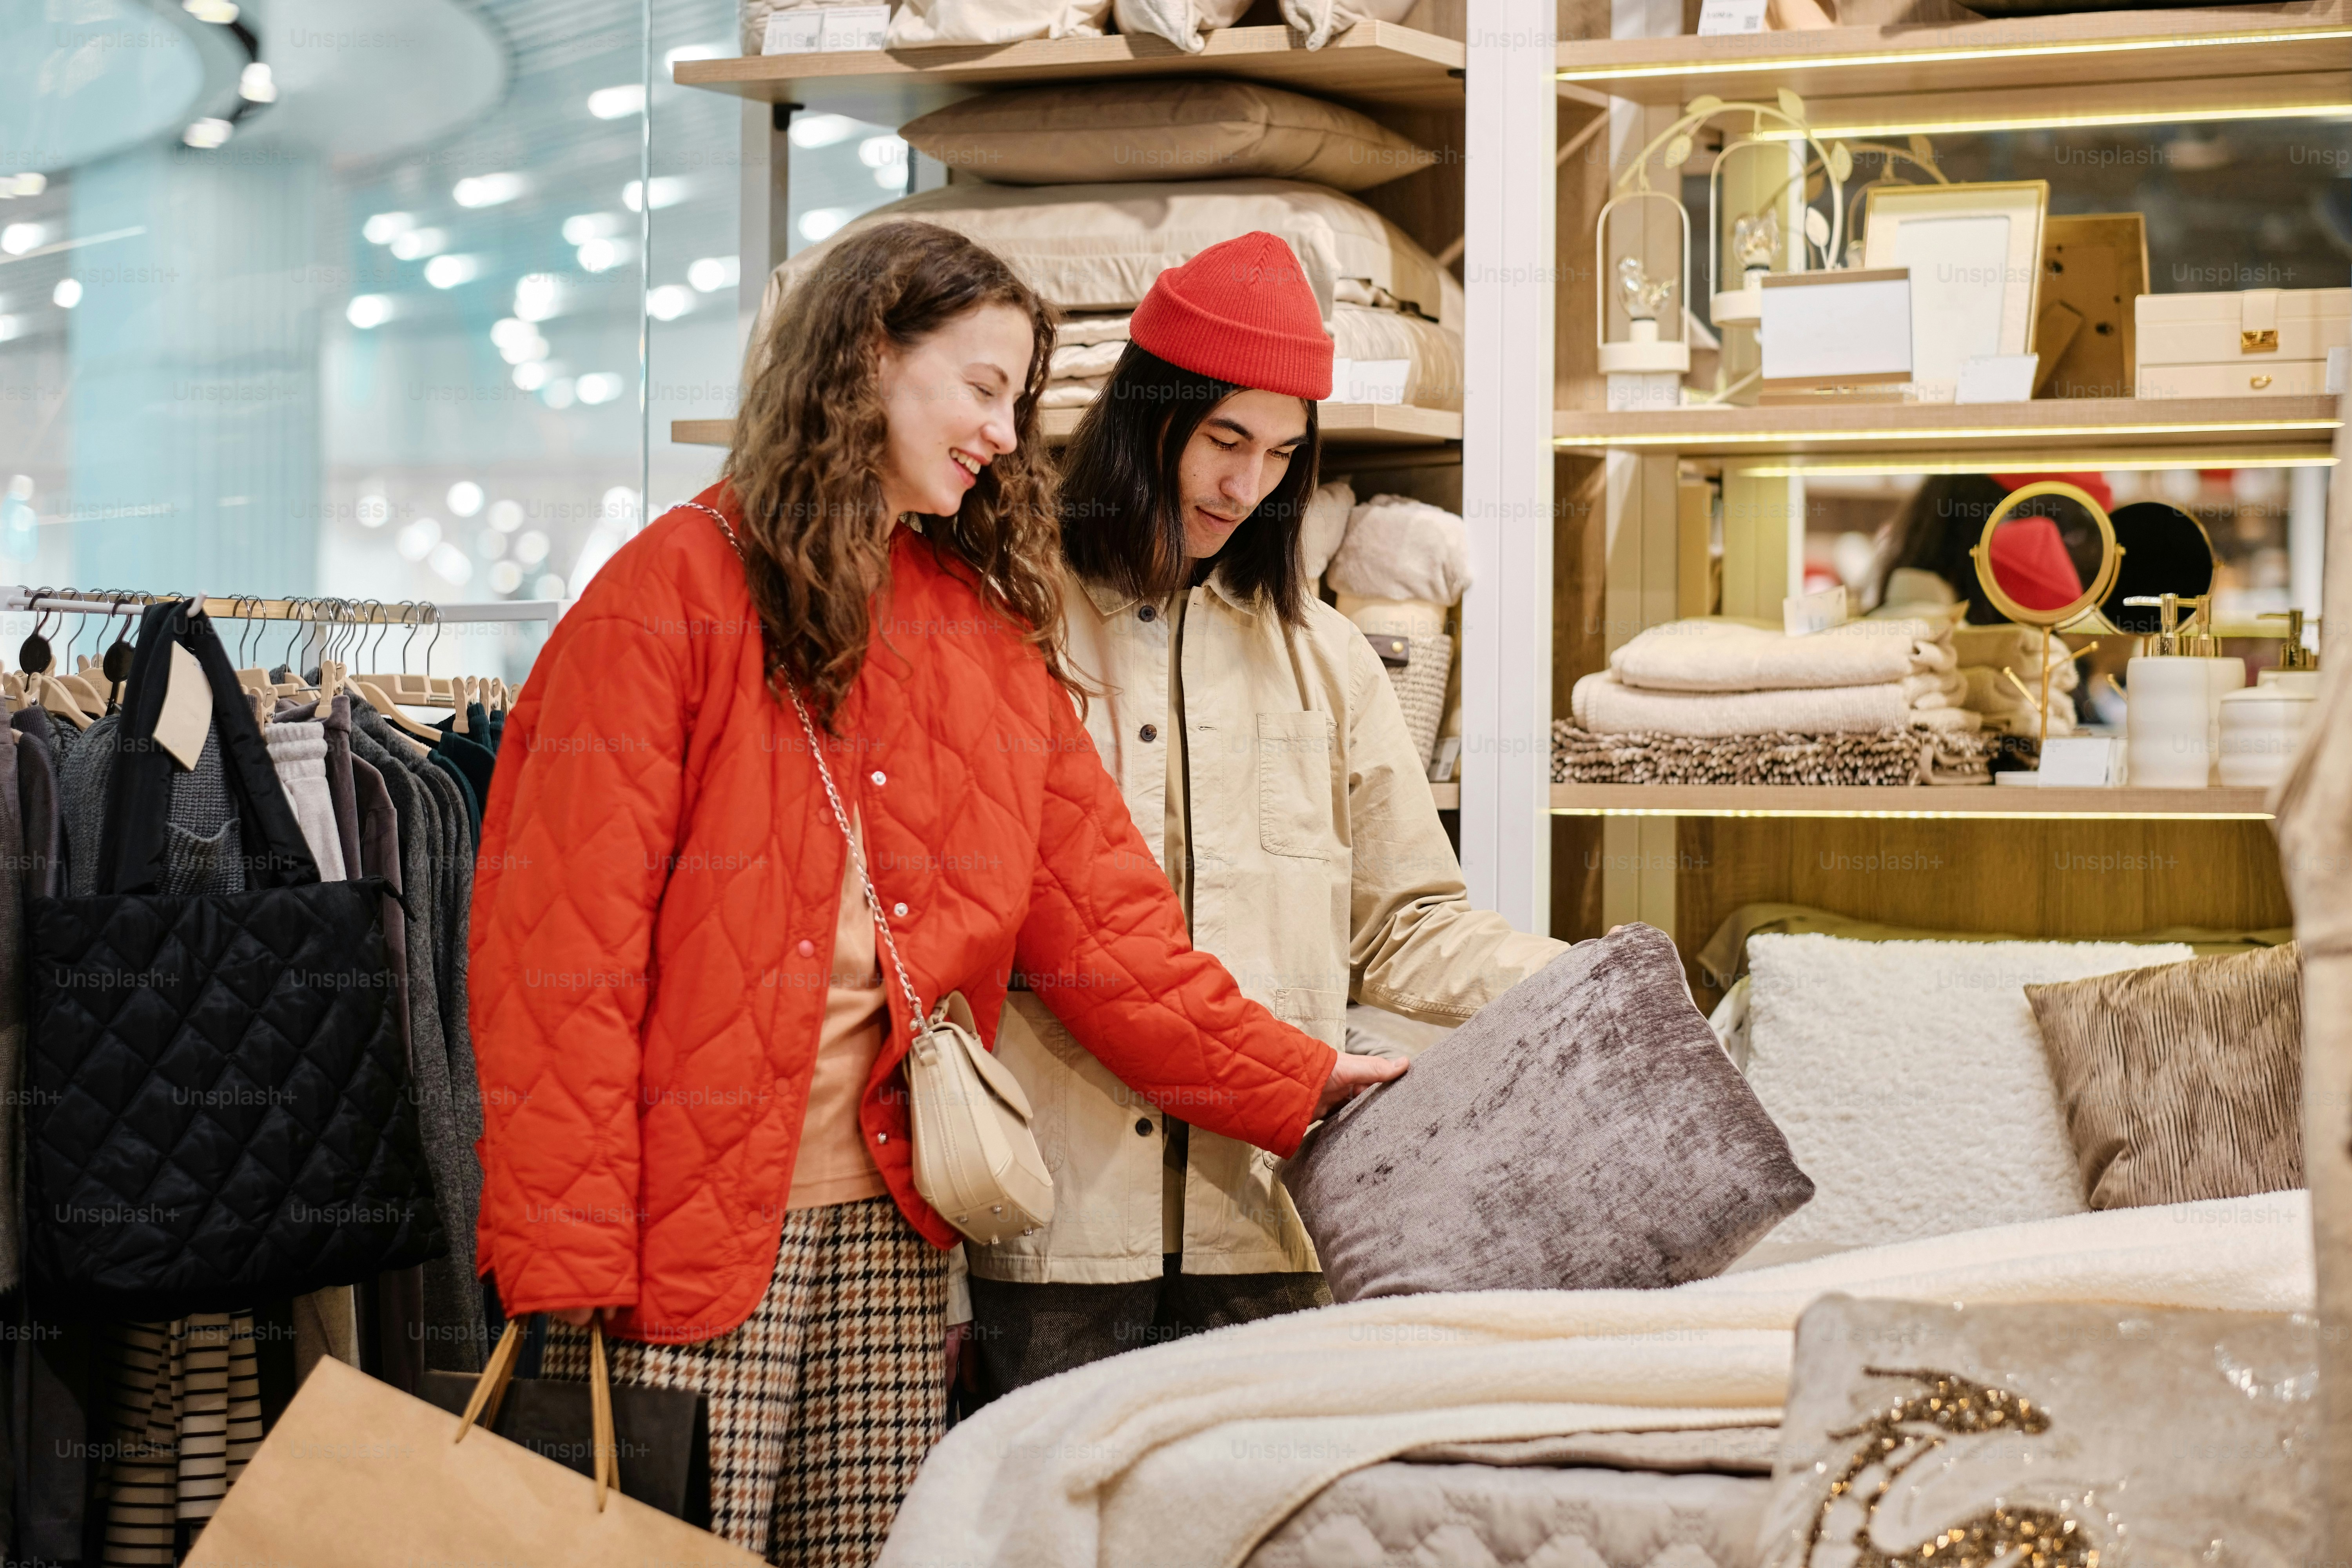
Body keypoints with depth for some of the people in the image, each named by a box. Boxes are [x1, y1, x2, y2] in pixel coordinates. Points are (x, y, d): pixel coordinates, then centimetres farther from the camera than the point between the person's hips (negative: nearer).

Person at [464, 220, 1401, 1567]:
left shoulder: (991, 623, 12)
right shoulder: (677, 590, -4)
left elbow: (1100, 919, 9)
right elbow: (564, 936, -9)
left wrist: (1299, 1089, -1)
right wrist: (566, 1261, -14)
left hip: (888, 1224, 5)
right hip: (689, 1217, -5)